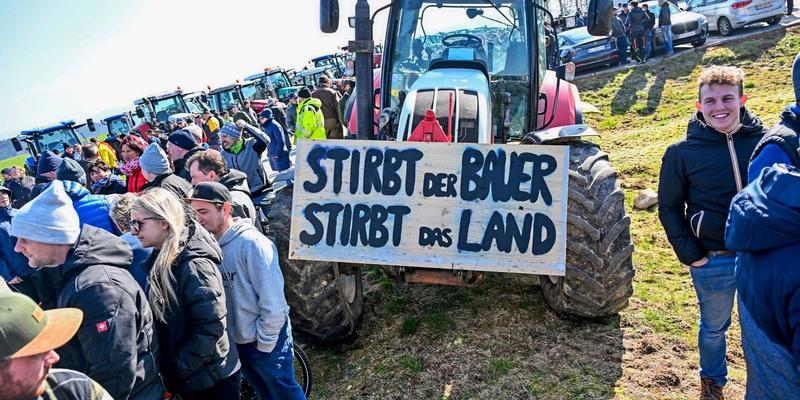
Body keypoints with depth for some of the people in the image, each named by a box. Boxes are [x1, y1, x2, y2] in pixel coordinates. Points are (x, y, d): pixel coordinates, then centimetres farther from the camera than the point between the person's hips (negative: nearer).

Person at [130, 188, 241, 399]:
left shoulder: (193, 265, -22)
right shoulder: (161, 260, 3)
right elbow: (163, 322, 10)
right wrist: (166, 370, 1)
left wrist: (176, 370, -17)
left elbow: (210, 328, -25)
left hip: (212, 380, -7)